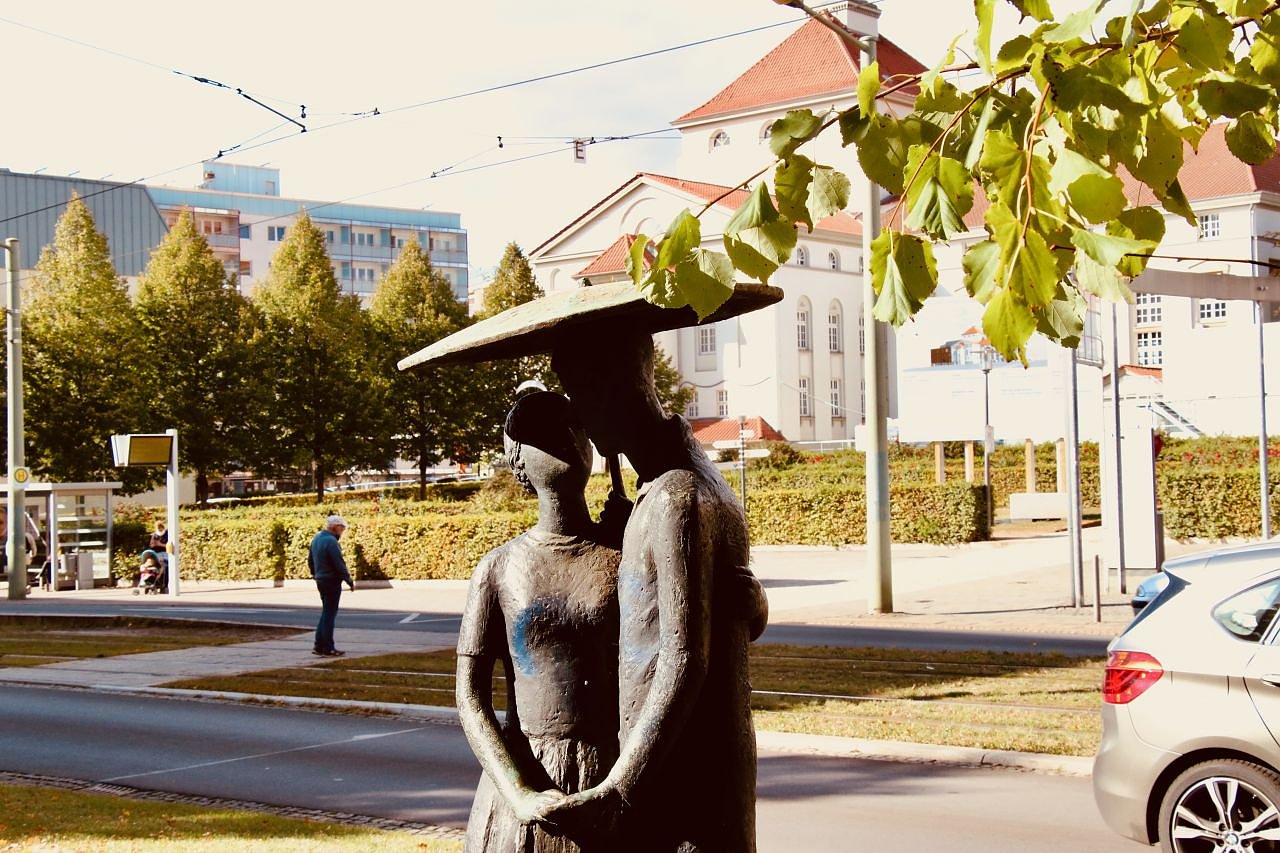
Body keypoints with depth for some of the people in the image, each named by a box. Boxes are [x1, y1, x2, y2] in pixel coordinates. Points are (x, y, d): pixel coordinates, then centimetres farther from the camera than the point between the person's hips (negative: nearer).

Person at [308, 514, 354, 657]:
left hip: (321, 580, 9)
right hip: (332, 581, -9)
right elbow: (339, 564, -20)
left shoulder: (316, 539, 10)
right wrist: (350, 581, -11)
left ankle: (319, 646, 18)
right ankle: (328, 649, 1)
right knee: (330, 614, -3)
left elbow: (310, 559, 20)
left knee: (326, 613, 17)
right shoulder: (331, 541, -20)